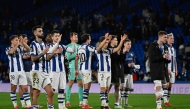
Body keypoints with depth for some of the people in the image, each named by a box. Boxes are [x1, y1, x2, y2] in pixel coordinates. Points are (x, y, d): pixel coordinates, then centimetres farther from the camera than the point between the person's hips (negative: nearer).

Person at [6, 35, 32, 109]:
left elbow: (28, 49, -7)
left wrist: (22, 43, -22)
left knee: (25, 89, -2)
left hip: (21, 71, 3)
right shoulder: (8, 49, -1)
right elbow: (11, 52, -24)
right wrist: (18, 44, -26)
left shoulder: (20, 48, 9)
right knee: (13, 89, 4)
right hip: (13, 71, -3)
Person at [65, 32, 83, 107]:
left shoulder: (79, 46, 17)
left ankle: (81, 101, 5)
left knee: (80, 84, 2)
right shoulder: (68, 46, 1)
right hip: (72, 67, -5)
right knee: (70, 83, -4)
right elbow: (68, 57, -9)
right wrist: (76, 54, -12)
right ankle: (68, 101, 1)